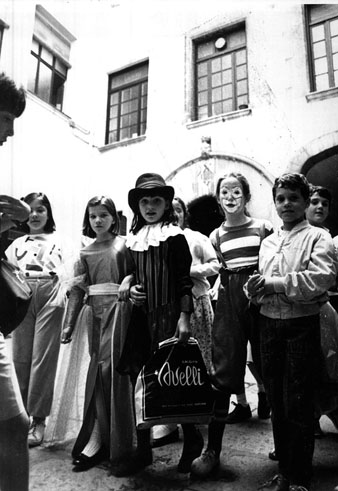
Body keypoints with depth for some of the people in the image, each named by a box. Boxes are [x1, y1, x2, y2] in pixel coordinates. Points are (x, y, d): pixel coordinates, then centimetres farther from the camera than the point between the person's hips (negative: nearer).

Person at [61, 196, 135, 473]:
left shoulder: (125, 244, 2)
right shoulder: (86, 253, 13)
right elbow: (78, 290, 9)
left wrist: (128, 280, -21)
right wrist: (69, 324, 5)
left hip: (118, 310, -4)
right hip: (95, 313, 4)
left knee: (110, 367, -6)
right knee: (100, 370, 7)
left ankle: (97, 441, 6)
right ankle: (100, 440, 22)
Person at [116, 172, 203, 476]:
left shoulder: (174, 236, -4)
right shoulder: (133, 239, 11)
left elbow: (184, 280, -7)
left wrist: (184, 317, -14)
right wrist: (130, 289, -1)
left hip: (167, 317, -5)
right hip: (140, 317, 5)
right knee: (139, 382, 9)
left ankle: (192, 440, 29)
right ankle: (143, 451, 26)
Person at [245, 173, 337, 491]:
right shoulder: (268, 242, 14)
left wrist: (276, 283, -18)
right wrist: (255, 288, -8)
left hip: (302, 326, -5)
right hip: (269, 325, 5)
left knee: (298, 405, 2)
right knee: (277, 402, 13)